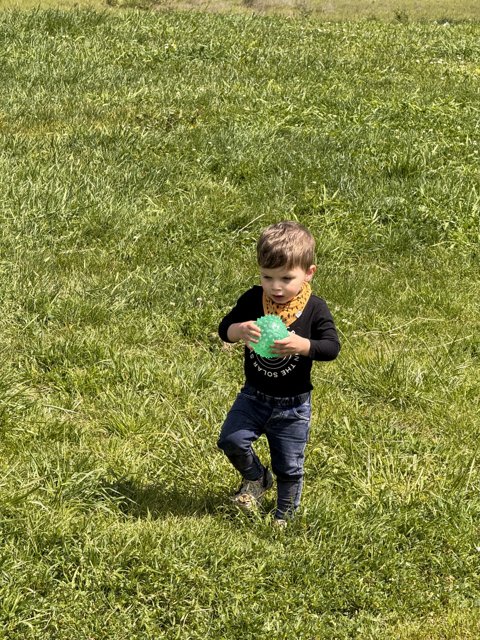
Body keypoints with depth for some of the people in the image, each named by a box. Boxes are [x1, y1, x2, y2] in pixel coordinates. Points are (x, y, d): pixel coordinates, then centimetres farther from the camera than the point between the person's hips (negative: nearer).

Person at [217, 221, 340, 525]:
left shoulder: (315, 309, -13)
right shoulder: (252, 300, -8)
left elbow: (332, 347, -18)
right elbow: (224, 328, -8)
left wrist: (302, 345, -37)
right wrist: (239, 330, -31)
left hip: (293, 404, -2)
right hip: (254, 395, 2)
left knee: (289, 466, 9)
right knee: (232, 439, -17)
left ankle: (285, 515, 34)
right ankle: (256, 478, 14)